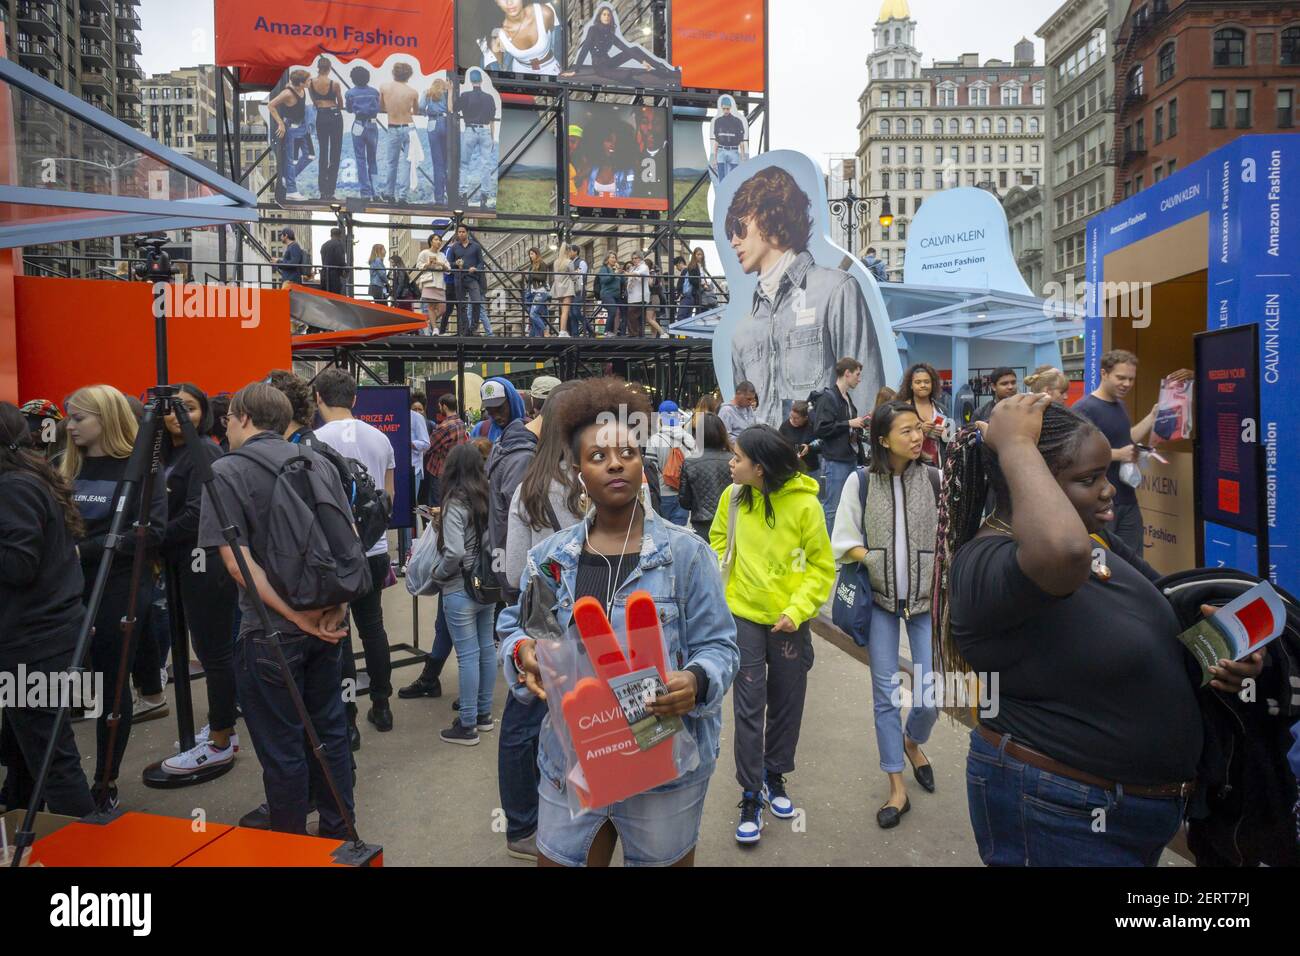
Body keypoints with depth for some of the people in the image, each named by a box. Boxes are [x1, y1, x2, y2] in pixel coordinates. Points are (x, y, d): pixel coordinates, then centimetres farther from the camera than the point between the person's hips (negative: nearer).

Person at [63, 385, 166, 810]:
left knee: (112, 688, 5)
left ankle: (105, 784, 19)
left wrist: (86, 549, -18)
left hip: (120, 592, -4)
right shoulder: (67, 467, 10)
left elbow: (153, 533, -14)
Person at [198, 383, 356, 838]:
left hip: (271, 631, -5)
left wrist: (296, 616, -15)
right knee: (330, 730, 18)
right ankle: (339, 835, 31)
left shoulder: (224, 472, -8)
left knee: (282, 749, 8)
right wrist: (338, 604, 0)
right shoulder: (319, 463, 6)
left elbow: (237, 562, -16)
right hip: (328, 622, 5)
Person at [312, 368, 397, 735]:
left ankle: (346, 720, 10)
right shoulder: (380, 438, 5)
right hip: (375, 548, 5)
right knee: (373, 626, 16)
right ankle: (381, 707, 25)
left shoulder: (317, 440, -12)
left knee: (337, 635, 4)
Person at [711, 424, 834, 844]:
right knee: (749, 707, 3)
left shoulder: (805, 505, -16)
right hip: (744, 616, 1)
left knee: (786, 704, 14)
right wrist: (723, 577, 0)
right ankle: (751, 795, 17)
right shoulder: (733, 496, -7)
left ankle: (775, 777, 36)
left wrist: (796, 610, -17)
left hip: (790, 622, -1)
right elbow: (718, 538, 13)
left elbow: (822, 568, -8)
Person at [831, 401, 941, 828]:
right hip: (881, 600, 0)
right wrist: (875, 560, -15)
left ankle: (913, 743, 36)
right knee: (885, 694, 6)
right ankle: (897, 788, 20)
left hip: (927, 599, 0)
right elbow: (844, 541, -2)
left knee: (932, 695, 1)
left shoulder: (935, 478, -6)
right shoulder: (861, 481, -6)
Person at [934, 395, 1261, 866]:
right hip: (1058, 814, -9)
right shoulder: (984, 565, -28)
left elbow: (1158, 611, 17)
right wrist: (1014, 443, -37)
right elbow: (1064, 553, -51)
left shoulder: (1092, 532, 1)